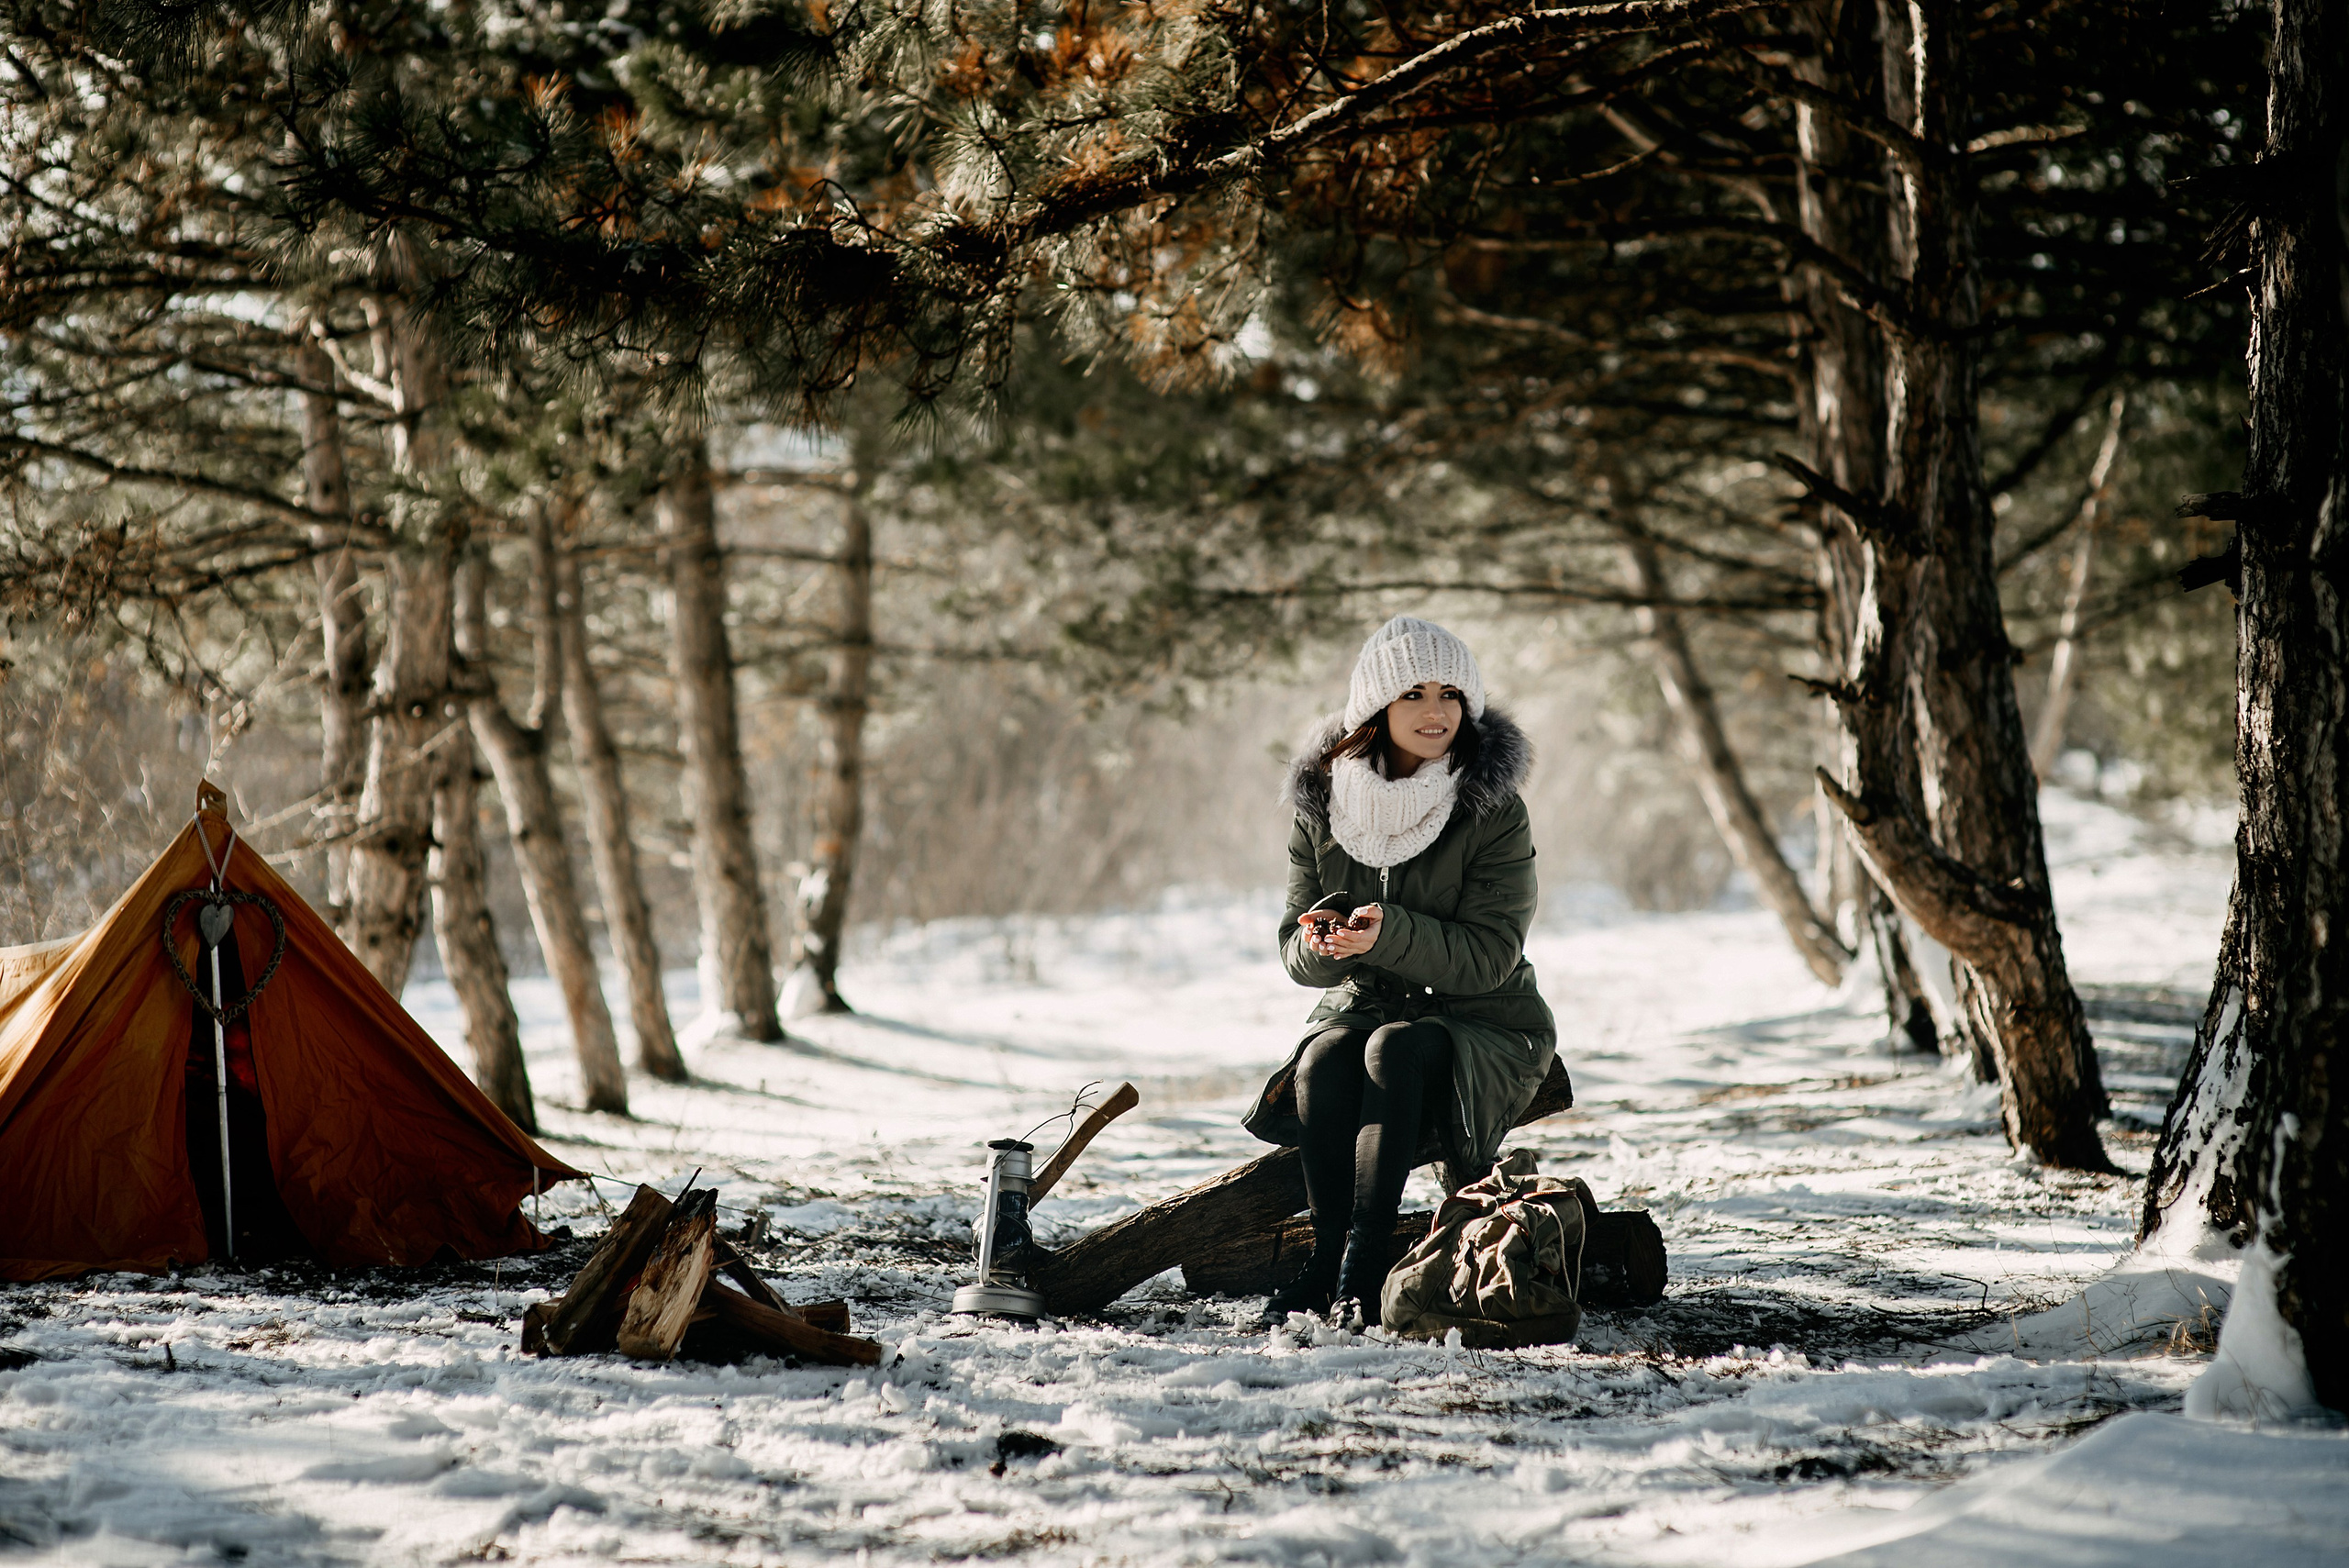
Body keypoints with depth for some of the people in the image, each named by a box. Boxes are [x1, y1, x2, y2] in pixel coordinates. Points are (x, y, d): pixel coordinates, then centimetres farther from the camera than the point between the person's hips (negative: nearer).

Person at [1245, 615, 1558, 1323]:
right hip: (1364, 1007, 3)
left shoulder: (1493, 813, -11)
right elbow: (1298, 953, 2)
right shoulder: (1323, 804, -1)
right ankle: (1327, 1255, -21)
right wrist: (1323, 944, -23)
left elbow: (1490, 957, -17)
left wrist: (1387, 933, -31)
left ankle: (1364, 1262, -33)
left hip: (1480, 1025, -3)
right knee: (1322, 1061, -30)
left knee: (1394, 1051, -34)